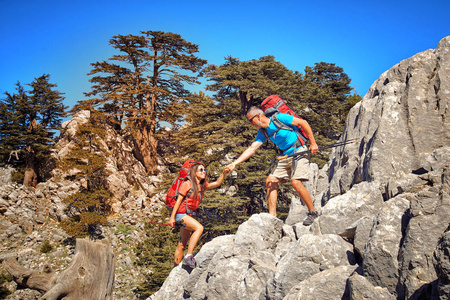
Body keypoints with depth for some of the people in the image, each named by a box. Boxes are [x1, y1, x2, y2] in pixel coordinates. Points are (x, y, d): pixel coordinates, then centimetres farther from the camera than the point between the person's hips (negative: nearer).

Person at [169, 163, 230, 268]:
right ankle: (188, 256, -28)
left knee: (182, 244, 12)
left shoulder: (202, 186, 11)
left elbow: (217, 183, 8)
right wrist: (172, 217, -12)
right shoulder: (187, 184, -8)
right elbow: (178, 200, -10)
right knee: (199, 227, -29)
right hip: (181, 213, -8)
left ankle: (176, 267, 20)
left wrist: (224, 173, -9)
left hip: (190, 216, 8)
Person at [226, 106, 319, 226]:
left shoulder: (279, 118, -15)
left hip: (299, 152, -7)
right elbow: (251, 149, 4)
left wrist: (313, 143, -11)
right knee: (270, 181, -2)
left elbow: (303, 123, -11)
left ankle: (313, 212, -4)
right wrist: (234, 163, -4)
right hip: (285, 156, 8)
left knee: (296, 182, -22)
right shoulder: (262, 132, 6)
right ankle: (272, 216, 2)